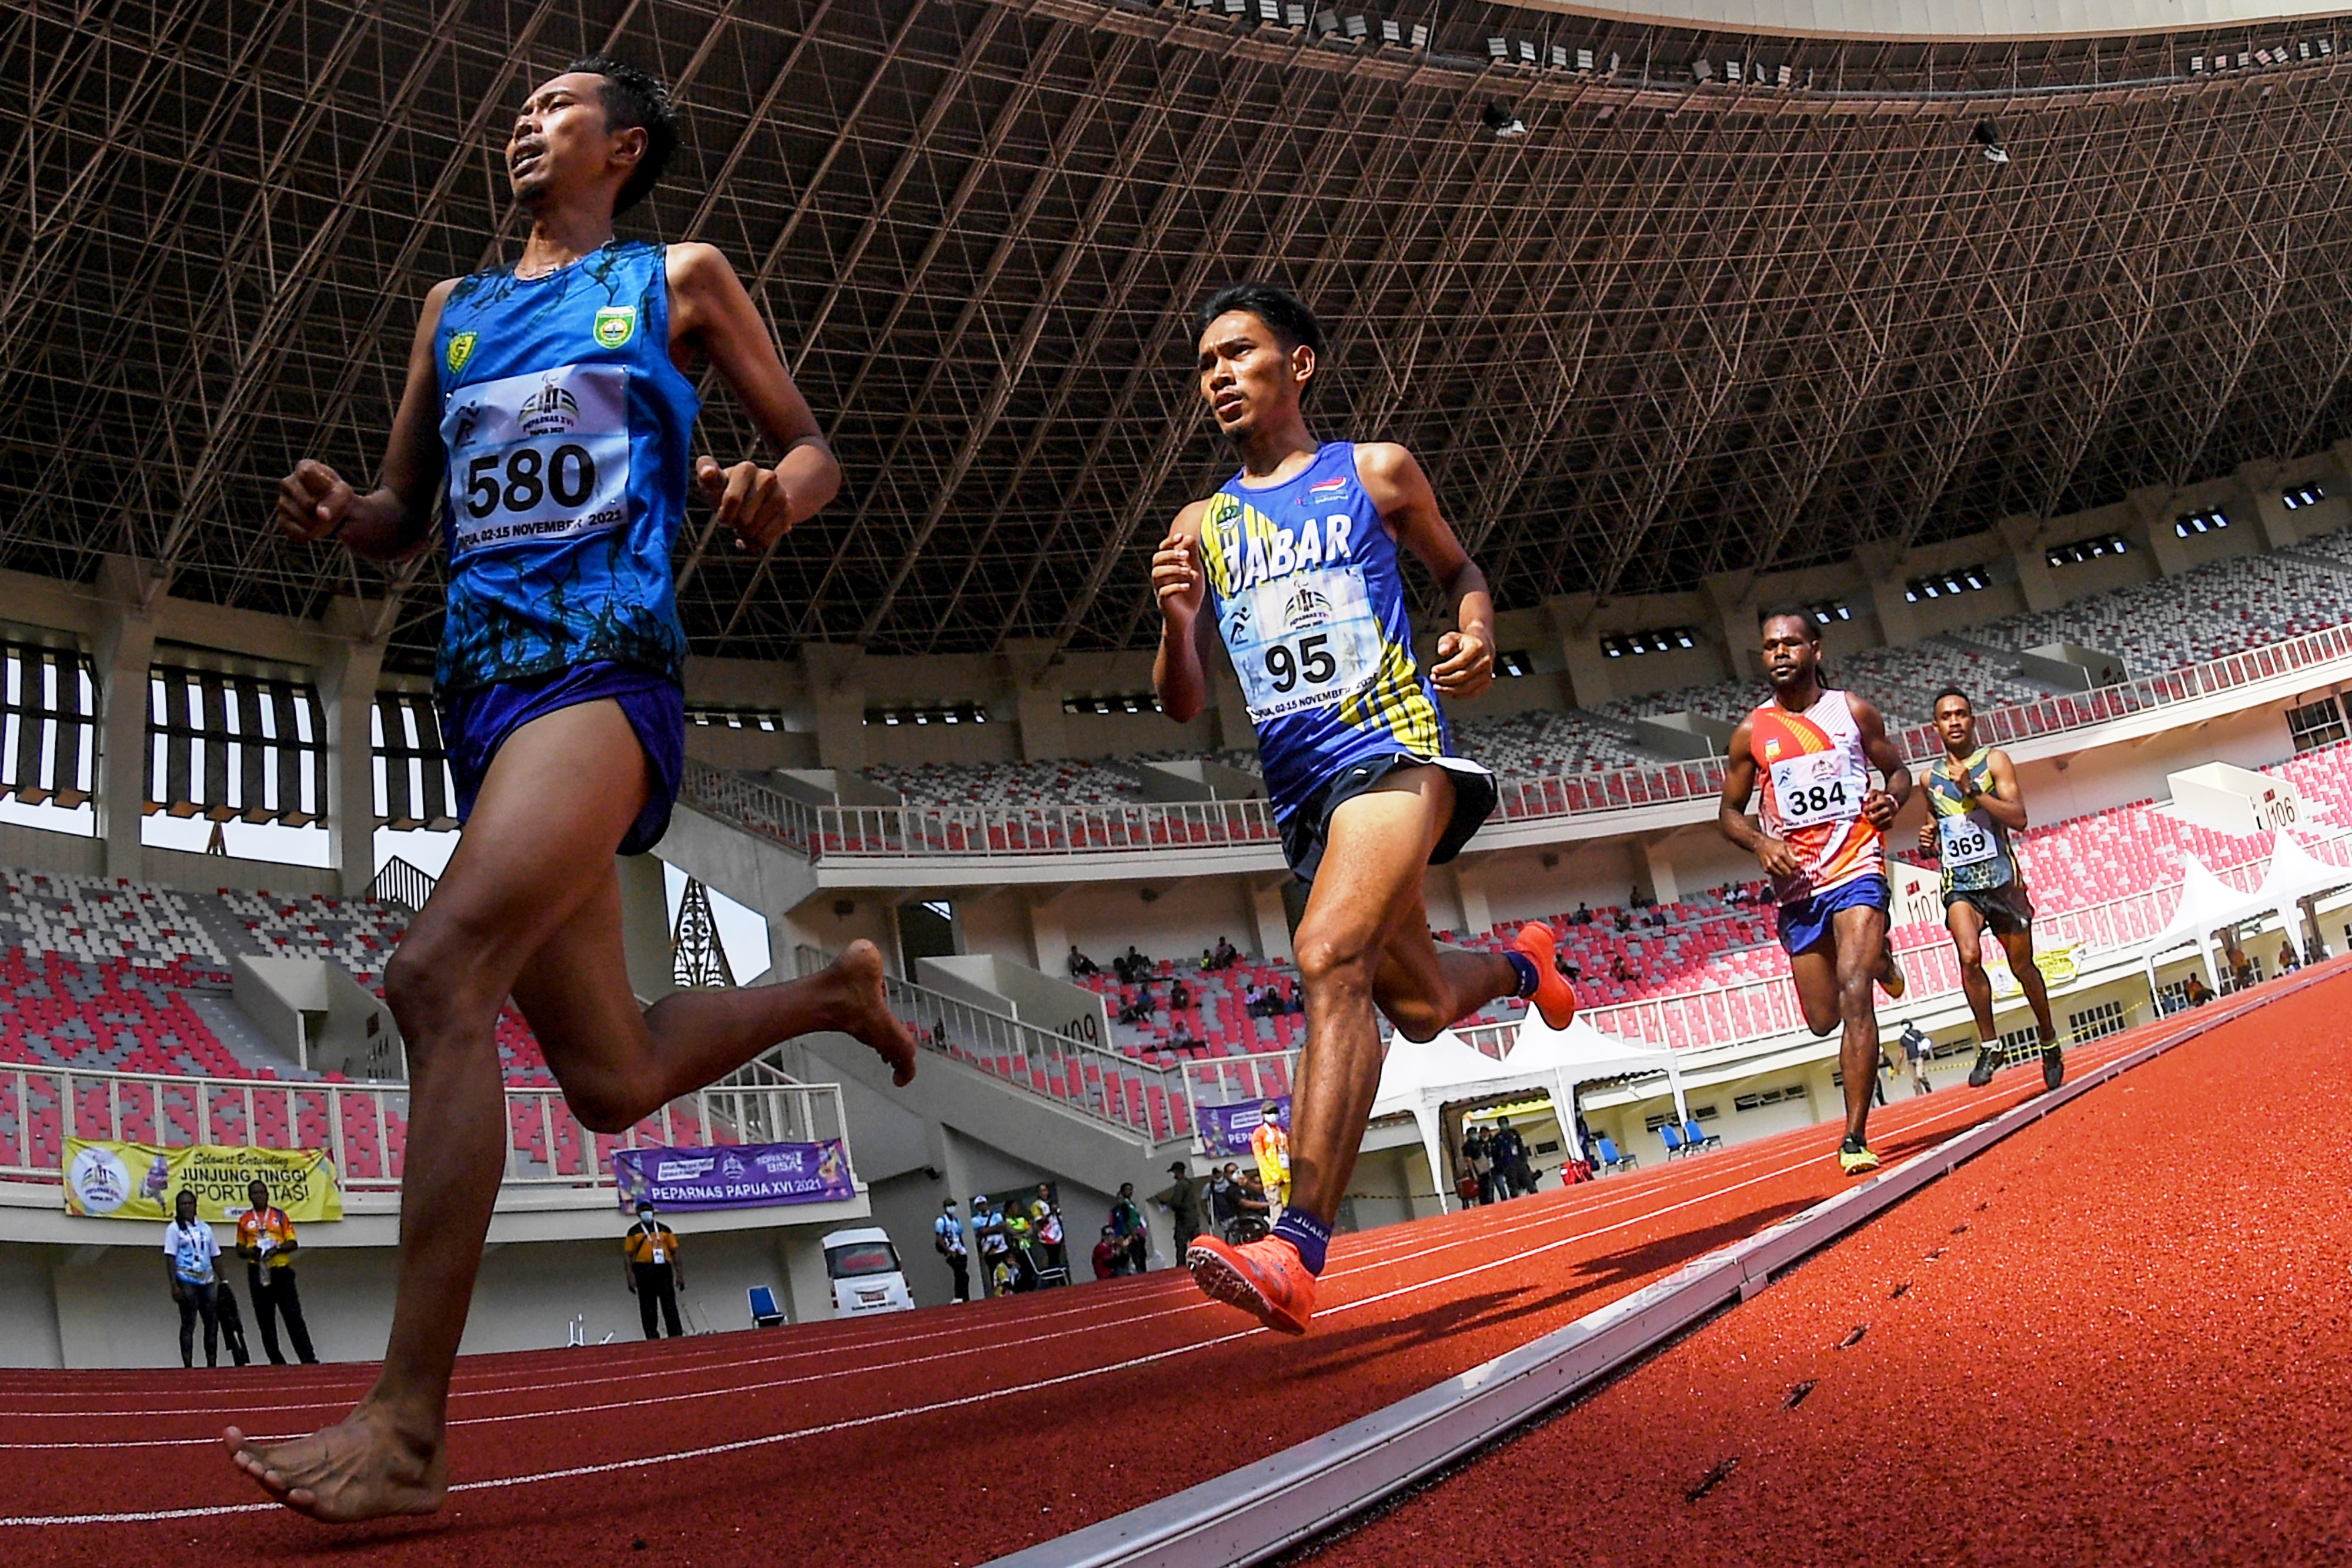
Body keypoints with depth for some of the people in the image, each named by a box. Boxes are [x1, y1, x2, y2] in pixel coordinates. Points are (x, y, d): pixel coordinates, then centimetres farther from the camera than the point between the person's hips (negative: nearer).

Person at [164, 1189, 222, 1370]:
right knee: (188, 1324, -4)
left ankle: (212, 1363, 9)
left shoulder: (205, 1228, 16)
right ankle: (188, 1365, -2)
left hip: (207, 1281, 5)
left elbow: (215, 1256, 17)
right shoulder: (174, 1229, 2)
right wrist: (174, 1286, -14)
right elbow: (170, 1258, -5)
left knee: (212, 1323, 2)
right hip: (187, 1282, -5)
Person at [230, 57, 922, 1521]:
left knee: (439, 974, -27)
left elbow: (815, 450, 14)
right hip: (485, 684, 7)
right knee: (612, 1080, 7)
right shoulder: (454, 306, 26)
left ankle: (410, 1431, -26)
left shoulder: (680, 279, 13)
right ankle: (835, 990, 37)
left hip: (606, 665, -6)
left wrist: (772, 497, -10)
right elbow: (405, 520, 26)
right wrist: (337, 515, 2)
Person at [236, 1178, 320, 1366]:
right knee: (265, 1320, 2)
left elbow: (293, 1244, 5)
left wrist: (277, 1248, -14)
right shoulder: (244, 1220, 10)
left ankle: (309, 1358, -7)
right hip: (258, 1272, 1)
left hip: (281, 1271, -1)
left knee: (293, 1316, -6)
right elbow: (240, 1249, 13)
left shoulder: (280, 1215, 8)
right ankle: (277, 1362, 8)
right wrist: (251, 1252, -8)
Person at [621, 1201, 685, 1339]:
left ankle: (677, 1337, -4)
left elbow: (675, 1252, 14)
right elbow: (627, 1255, 5)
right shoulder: (634, 1232, 11)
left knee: (670, 1306, -3)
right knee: (647, 1309, -2)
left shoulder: (664, 1229, 17)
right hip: (644, 1270, -1)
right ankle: (653, 1338, -1)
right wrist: (630, 1277, -7)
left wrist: (679, 1273, 5)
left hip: (664, 1269, 1)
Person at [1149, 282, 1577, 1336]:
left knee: (1331, 958, -28)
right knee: (1418, 1005, 15)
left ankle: (1297, 1252, -34)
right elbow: (1183, 708, 12)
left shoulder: (1375, 474, 8)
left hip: (1393, 747, -5)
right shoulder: (1201, 527, 14)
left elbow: (1457, 570, 22)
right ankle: (1521, 964, 52)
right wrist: (1177, 622, -9)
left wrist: (1477, 638, -2)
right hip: (1300, 792, 5)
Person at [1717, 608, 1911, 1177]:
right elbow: (1729, 811, 12)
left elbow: (1898, 769, 16)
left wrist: (1891, 799, -6)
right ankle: (1876, 957, 46)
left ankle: (1855, 1138, -16)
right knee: (1823, 1019, 11)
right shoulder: (1752, 733, 4)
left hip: (1856, 869, -2)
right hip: (1796, 884, 3)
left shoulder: (1854, 712, 3)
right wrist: (1760, 843, -9)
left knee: (1854, 993, -20)